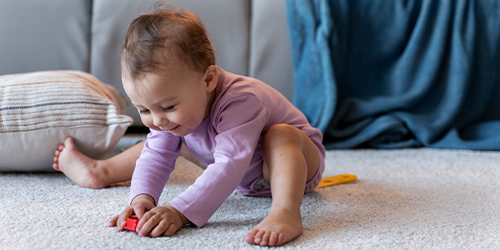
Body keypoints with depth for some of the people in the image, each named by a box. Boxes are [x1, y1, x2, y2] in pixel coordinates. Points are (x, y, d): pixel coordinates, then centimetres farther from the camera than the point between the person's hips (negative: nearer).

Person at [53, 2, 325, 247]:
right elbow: (156, 155, -19)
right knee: (167, 139, 5)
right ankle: (102, 171, 18)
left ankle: (286, 212, -58)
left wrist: (180, 212, -59)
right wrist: (142, 197, -39)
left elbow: (229, 166, -51)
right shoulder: (175, 109, -20)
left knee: (280, 135, -40)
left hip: (294, 159, -7)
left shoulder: (240, 102, -44)